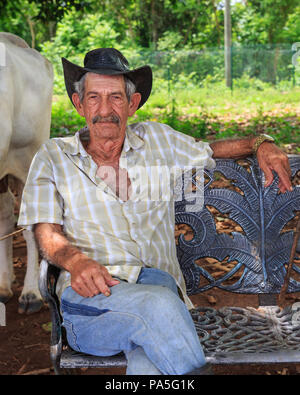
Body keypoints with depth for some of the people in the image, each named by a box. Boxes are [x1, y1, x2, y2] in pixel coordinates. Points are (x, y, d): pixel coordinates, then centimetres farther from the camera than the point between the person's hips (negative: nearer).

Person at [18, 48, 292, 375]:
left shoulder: (157, 139, 19)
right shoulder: (53, 156, 13)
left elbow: (210, 150, 35)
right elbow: (46, 231, 4)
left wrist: (260, 143, 15)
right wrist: (76, 261, -18)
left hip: (159, 284, 0)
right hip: (90, 297, 0)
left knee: (150, 367, -36)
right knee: (159, 303, -35)